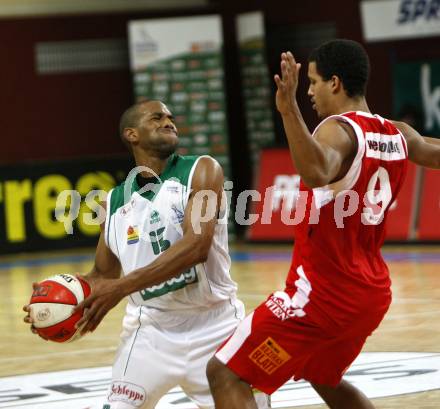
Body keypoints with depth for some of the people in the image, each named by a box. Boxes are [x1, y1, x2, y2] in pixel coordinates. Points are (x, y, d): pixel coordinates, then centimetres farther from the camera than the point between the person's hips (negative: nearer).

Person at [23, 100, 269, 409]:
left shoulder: (202, 171, -5)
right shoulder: (115, 201, 7)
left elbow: (196, 245, -20)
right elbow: (103, 275, 17)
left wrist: (122, 287, -27)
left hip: (215, 325, -2)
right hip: (151, 330, 2)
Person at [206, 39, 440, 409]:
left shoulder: (337, 129, -17)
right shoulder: (398, 135, 6)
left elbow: (317, 172, -40)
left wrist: (289, 109, -49)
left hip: (322, 293, -9)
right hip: (372, 294, 9)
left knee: (225, 374, -6)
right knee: (324, 378, 33)